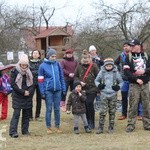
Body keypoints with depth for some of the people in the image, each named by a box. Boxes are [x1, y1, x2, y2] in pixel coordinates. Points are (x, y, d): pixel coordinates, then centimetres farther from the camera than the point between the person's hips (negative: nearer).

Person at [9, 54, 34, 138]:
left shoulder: (29, 72, 8)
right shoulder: (15, 71, -6)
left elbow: (32, 83, 10)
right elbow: (13, 84, -10)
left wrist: (29, 92, -9)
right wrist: (23, 92, -15)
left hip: (28, 96, 5)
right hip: (17, 96, -5)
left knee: (26, 114, 8)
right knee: (16, 114, -10)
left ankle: (25, 130, 16)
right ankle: (13, 132, -12)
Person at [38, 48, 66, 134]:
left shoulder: (58, 64, 5)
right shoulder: (43, 66, -3)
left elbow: (62, 77, 10)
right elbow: (40, 80, -2)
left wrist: (63, 89, 5)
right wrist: (42, 92, -7)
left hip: (58, 90, 3)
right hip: (48, 90, -2)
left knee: (57, 109, 9)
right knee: (49, 109, 3)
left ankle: (57, 126, 18)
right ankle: (48, 127, 12)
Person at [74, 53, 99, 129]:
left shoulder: (93, 66, -2)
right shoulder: (79, 66, 7)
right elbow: (75, 76, 13)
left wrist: (98, 88, -5)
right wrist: (79, 82, -6)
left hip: (92, 89, -4)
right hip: (82, 89, 4)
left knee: (89, 104, -11)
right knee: (84, 105, 5)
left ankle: (91, 123, 0)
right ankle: (87, 122, 17)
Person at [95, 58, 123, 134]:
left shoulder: (116, 73, 1)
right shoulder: (102, 72, 2)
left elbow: (121, 82, 10)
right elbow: (96, 80, 12)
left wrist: (118, 87, -10)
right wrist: (99, 85, -8)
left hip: (113, 95, 1)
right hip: (104, 94, -1)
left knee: (112, 112, 7)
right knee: (102, 112, -6)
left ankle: (111, 127, 16)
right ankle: (100, 127, 0)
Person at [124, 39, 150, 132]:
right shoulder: (129, 57, 3)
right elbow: (126, 71, -7)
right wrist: (136, 79, -15)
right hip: (134, 85, -2)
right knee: (133, 105, -5)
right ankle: (131, 125, 0)